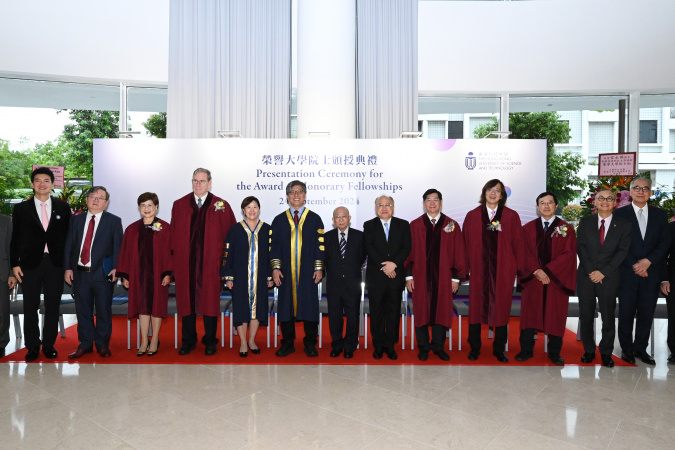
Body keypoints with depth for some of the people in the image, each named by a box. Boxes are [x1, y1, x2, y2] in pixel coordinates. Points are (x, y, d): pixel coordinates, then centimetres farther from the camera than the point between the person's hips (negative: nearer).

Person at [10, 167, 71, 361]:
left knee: (52, 307, 8)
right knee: (30, 307, 8)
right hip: (30, 265, 0)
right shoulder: (21, 209, 4)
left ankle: (49, 344, 21)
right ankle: (32, 346, 22)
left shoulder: (63, 207, 5)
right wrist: (15, 264, -2)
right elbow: (15, 238, 4)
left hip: (56, 264, 0)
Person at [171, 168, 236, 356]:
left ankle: (210, 340, 19)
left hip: (210, 263, -2)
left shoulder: (222, 206, 1)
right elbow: (173, 234, 9)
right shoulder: (179, 205, 8)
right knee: (186, 300, 8)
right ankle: (188, 340, 23)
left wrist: (225, 258, -4)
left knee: (210, 300, 5)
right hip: (185, 262, 2)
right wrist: (174, 259, 2)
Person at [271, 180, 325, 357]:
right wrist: (276, 267, -3)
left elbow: (319, 245, 3)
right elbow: (275, 246, 7)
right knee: (286, 305, 5)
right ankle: (287, 343, 19)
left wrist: (319, 268, -4)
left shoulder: (314, 219, 7)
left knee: (309, 305, 2)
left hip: (308, 272, -1)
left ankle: (310, 344, 15)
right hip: (286, 272, 1)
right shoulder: (279, 220, 10)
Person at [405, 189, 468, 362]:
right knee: (421, 311, 7)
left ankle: (438, 347, 26)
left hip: (443, 276, 1)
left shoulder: (452, 225, 2)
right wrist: (409, 275, -4)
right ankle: (423, 347, 23)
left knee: (441, 311, 9)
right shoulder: (414, 226, 2)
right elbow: (408, 251, 1)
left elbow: (459, 252, 2)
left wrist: (456, 276, -1)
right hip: (420, 276, 0)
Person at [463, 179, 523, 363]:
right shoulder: (472, 216, 6)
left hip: (503, 270, 0)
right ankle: (474, 349, 18)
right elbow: (466, 243, 6)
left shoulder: (512, 216, 4)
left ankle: (499, 350, 21)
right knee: (476, 308, 4)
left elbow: (517, 244, 4)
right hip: (478, 269, 0)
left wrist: (518, 268, 0)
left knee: (501, 309, 6)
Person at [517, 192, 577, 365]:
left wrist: (547, 270, -14)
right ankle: (526, 350, 14)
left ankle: (554, 353, 18)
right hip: (533, 279, 1)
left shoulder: (566, 229, 4)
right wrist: (536, 271, -15)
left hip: (557, 279, 0)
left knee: (555, 317, 5)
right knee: (529, 314, 4)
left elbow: (568, 254, -5)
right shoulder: (528, 228, 6)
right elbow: (525, 252, 0)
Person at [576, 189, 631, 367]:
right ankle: (589, 350, 18)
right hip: (585, 276, 1)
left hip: (608, 277, -1)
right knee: (586, 315, 6)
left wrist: (603, 272, -12)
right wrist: (591, 272, -10)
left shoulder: (623, 225, 5)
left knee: (608, 316, 5)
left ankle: (606, 352, 19)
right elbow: (580, 247, 0)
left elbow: (622, 251, -3)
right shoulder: (585, 222, 7)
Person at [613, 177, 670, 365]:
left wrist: (648, 261, -11)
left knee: (647, 312, 7)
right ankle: (626, 348, 16)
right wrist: (634, 265, -11)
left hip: (652, 271, 2)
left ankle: (641, 348, 20)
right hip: (628, 271, -2)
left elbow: (665, 241, 3)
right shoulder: (620, 214, 1)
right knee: (626, 312, 4)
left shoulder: (660, 214, 10)